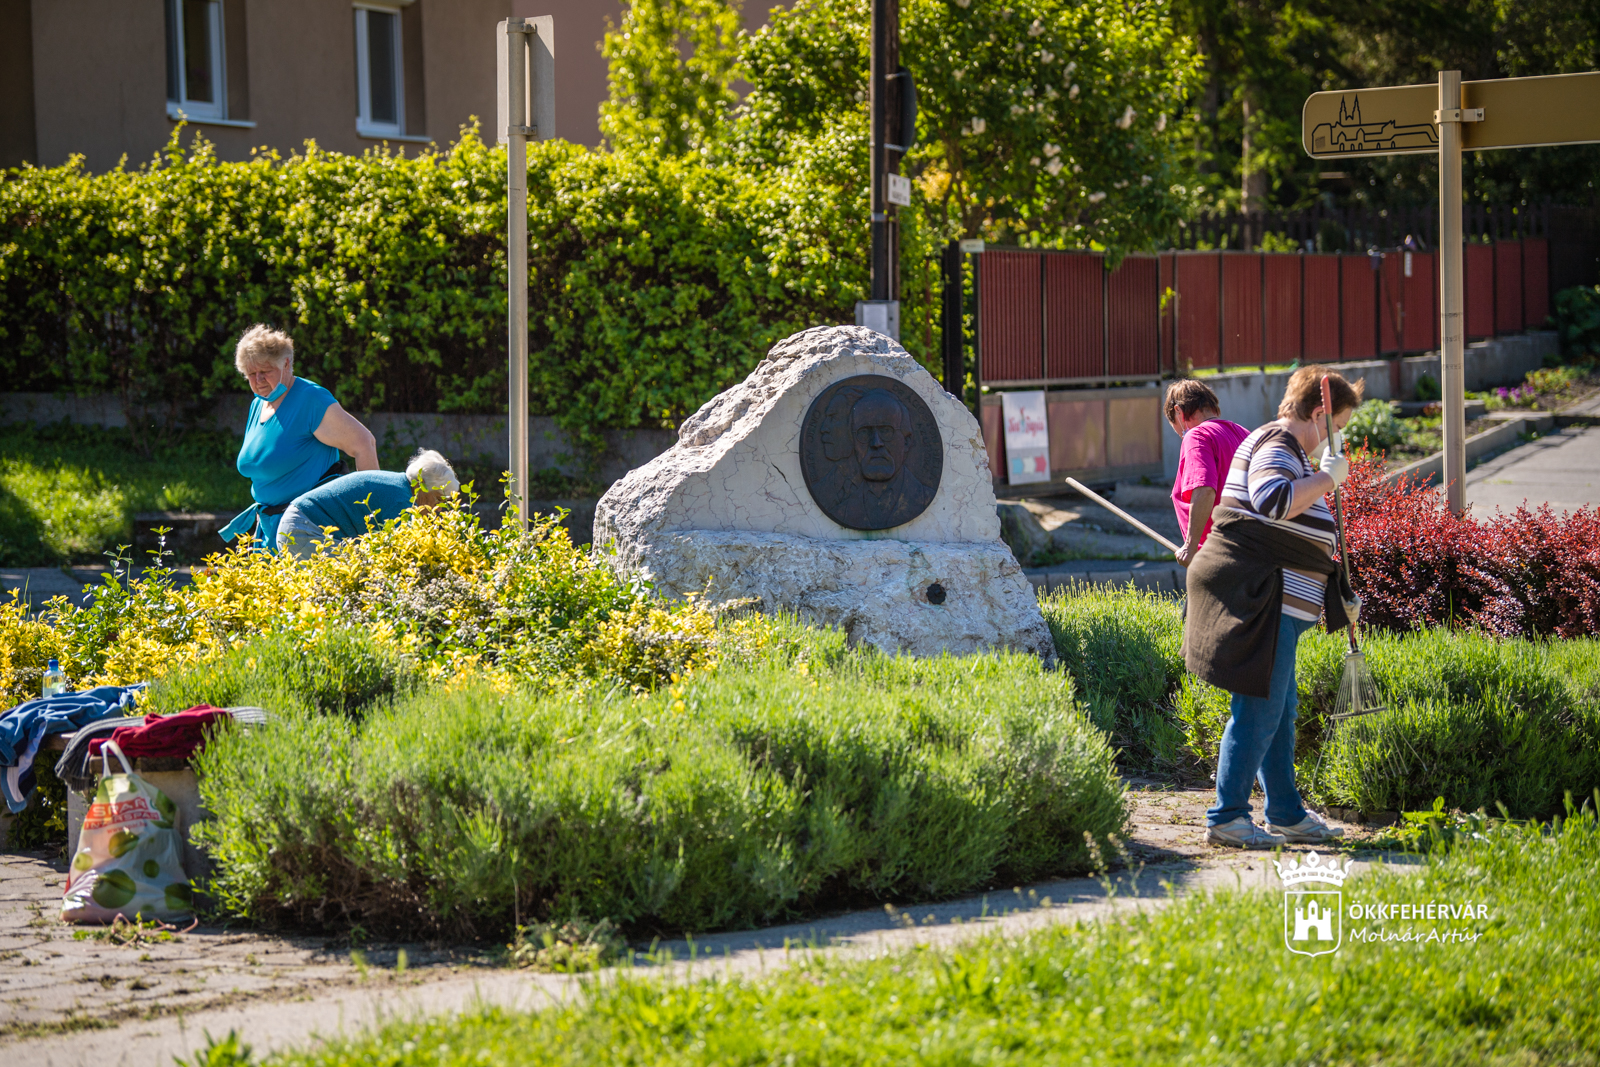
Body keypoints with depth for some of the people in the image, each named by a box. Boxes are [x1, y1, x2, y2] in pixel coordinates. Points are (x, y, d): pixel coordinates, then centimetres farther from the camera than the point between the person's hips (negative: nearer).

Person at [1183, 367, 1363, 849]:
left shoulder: (1292, 452, 23)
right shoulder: (1276, 447, -12)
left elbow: (1295, 537, 32)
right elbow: (1273, 501, -34)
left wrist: (1340, 596, 32)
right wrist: (1327, 477, -23)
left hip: (1274, 605, 11)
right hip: (1257, 601, -11)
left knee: (1280, 711, 15)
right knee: (1259, 713, -9)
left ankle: (1286, 813, 22)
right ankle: (1226, 818, -6)